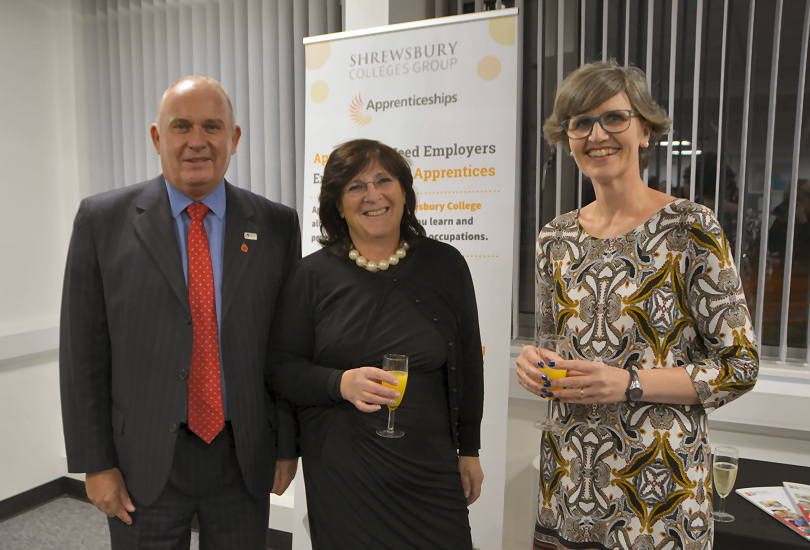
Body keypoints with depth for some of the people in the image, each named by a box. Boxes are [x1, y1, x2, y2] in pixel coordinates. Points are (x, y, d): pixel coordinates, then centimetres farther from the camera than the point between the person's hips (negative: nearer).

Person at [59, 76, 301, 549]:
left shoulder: (277, 225, -2)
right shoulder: (103, 220, -4)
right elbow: (83, 352, -3)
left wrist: (287, 446, 2)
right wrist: (95, 463, -3)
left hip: (245, 458, 2)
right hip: (144, 462, -1)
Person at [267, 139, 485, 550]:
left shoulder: (446, 265, 0)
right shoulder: (313, 275, -4)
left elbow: (468, 364, 7)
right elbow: (282, 369, -2)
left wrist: (469, 450, 9)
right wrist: (340, 383, -21)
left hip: (430, 468, 2)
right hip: (339, 473, -1)